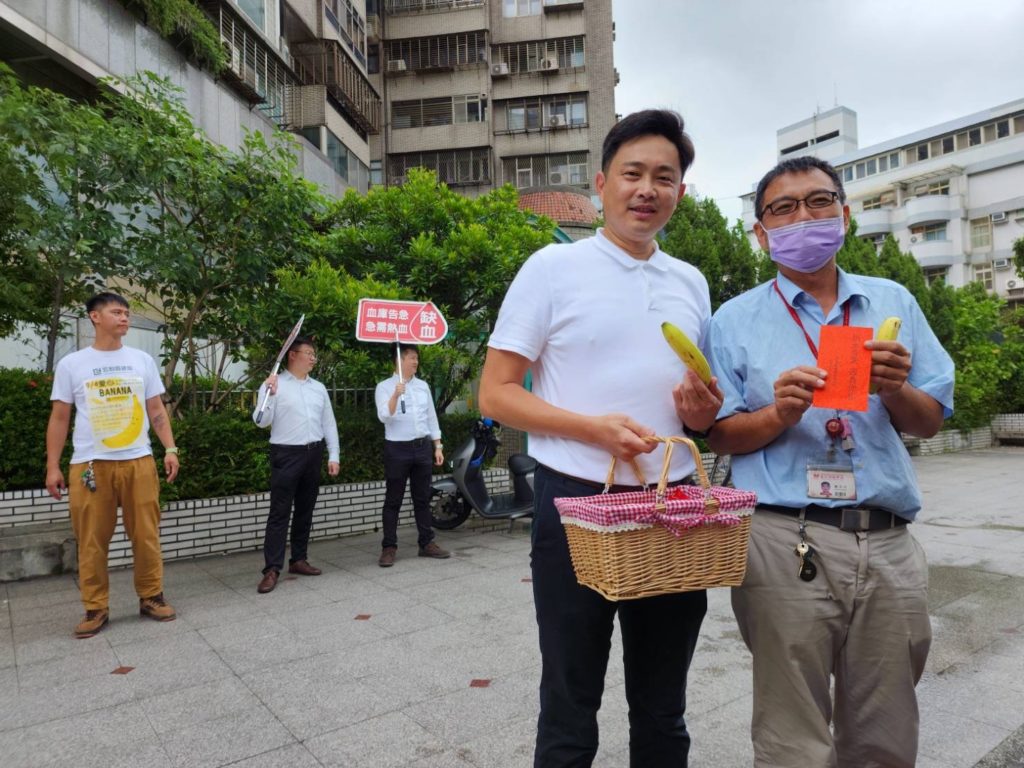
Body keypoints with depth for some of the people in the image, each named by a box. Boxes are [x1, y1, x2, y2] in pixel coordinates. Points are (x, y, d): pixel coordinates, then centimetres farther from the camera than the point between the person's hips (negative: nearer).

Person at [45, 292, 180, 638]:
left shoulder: (142, 360, 9)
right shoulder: (71, 364, 4)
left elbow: (156, 410, 11)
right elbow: (59, 418, 6)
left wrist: (170, 448, 1)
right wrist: (52, 466, 2)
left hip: (139, 462, 1)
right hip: (90, 465, -1)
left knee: (146, 535, 4)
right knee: (92, 541, 3)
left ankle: (151, 597, 17)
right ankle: (96, 609, 16)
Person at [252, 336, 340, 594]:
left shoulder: (319, 388, 12)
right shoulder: (273, 384, -3)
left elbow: (329, 424, 13)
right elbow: (261, 422, -10)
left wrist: (334, 456, 7)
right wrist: (270, 394, -24)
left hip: (314, 453, 6)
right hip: (286, 454, -5)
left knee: (305, 510, 12)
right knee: (280, 512, -5)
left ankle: (298, 560, 23)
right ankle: (272, 569, -1)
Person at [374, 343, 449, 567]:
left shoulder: (423, 386, 10)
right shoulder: (384, 387, -5)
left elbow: (431, 417, 14)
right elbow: (384, 416, -18)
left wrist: (437, 446, 9)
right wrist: (396, 394, -32)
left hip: (423, 447, 5)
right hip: (397, 448, -5)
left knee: (422, 498, 11)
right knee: (393, 500, 2)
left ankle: (426, 543, 19)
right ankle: (389, 547, 8)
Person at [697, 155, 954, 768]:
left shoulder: (894, 303, 12)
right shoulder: (736, 320, 4)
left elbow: (930, 422, 12)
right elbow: (720, 435, 1)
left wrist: (895, 391, -9)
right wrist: (780, 415, -17)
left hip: (889, 543, 3)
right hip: (786, 543, -3)